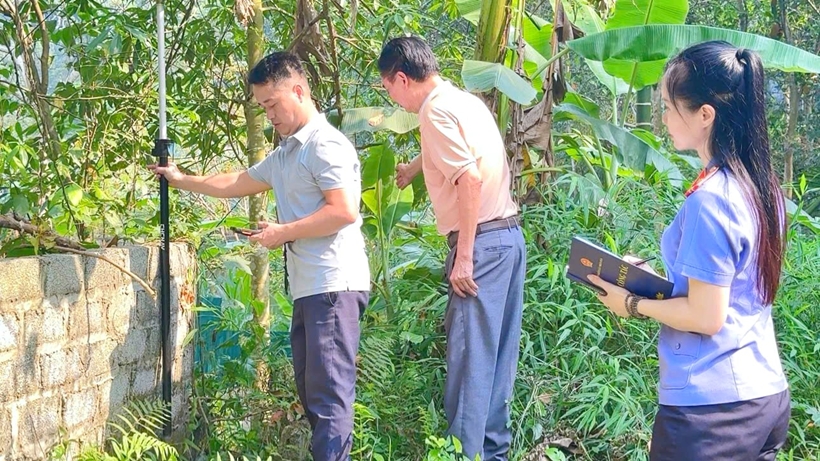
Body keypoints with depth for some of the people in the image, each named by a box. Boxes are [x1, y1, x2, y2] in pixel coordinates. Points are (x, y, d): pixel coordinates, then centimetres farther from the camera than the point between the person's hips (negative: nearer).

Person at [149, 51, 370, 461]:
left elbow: (343, 211, -20)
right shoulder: (285, 154, 20)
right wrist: (182, 180, 36)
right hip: (308, 287, 10)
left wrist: (283, 233, -13)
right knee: (311, 392, 12)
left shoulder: (326, 146, -10)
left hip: (334, 285, -10)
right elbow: (238, 183, 33)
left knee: (329, 394, -12)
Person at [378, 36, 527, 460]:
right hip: (509, 235, 9)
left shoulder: (436, 110, -12)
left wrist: (464, 257, -21)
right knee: (497, 352, 13)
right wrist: (413, 167, 56)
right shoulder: (464, 101, 16)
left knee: (470, 354, -5)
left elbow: (471, 178, -22)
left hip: (482, 240, -9)